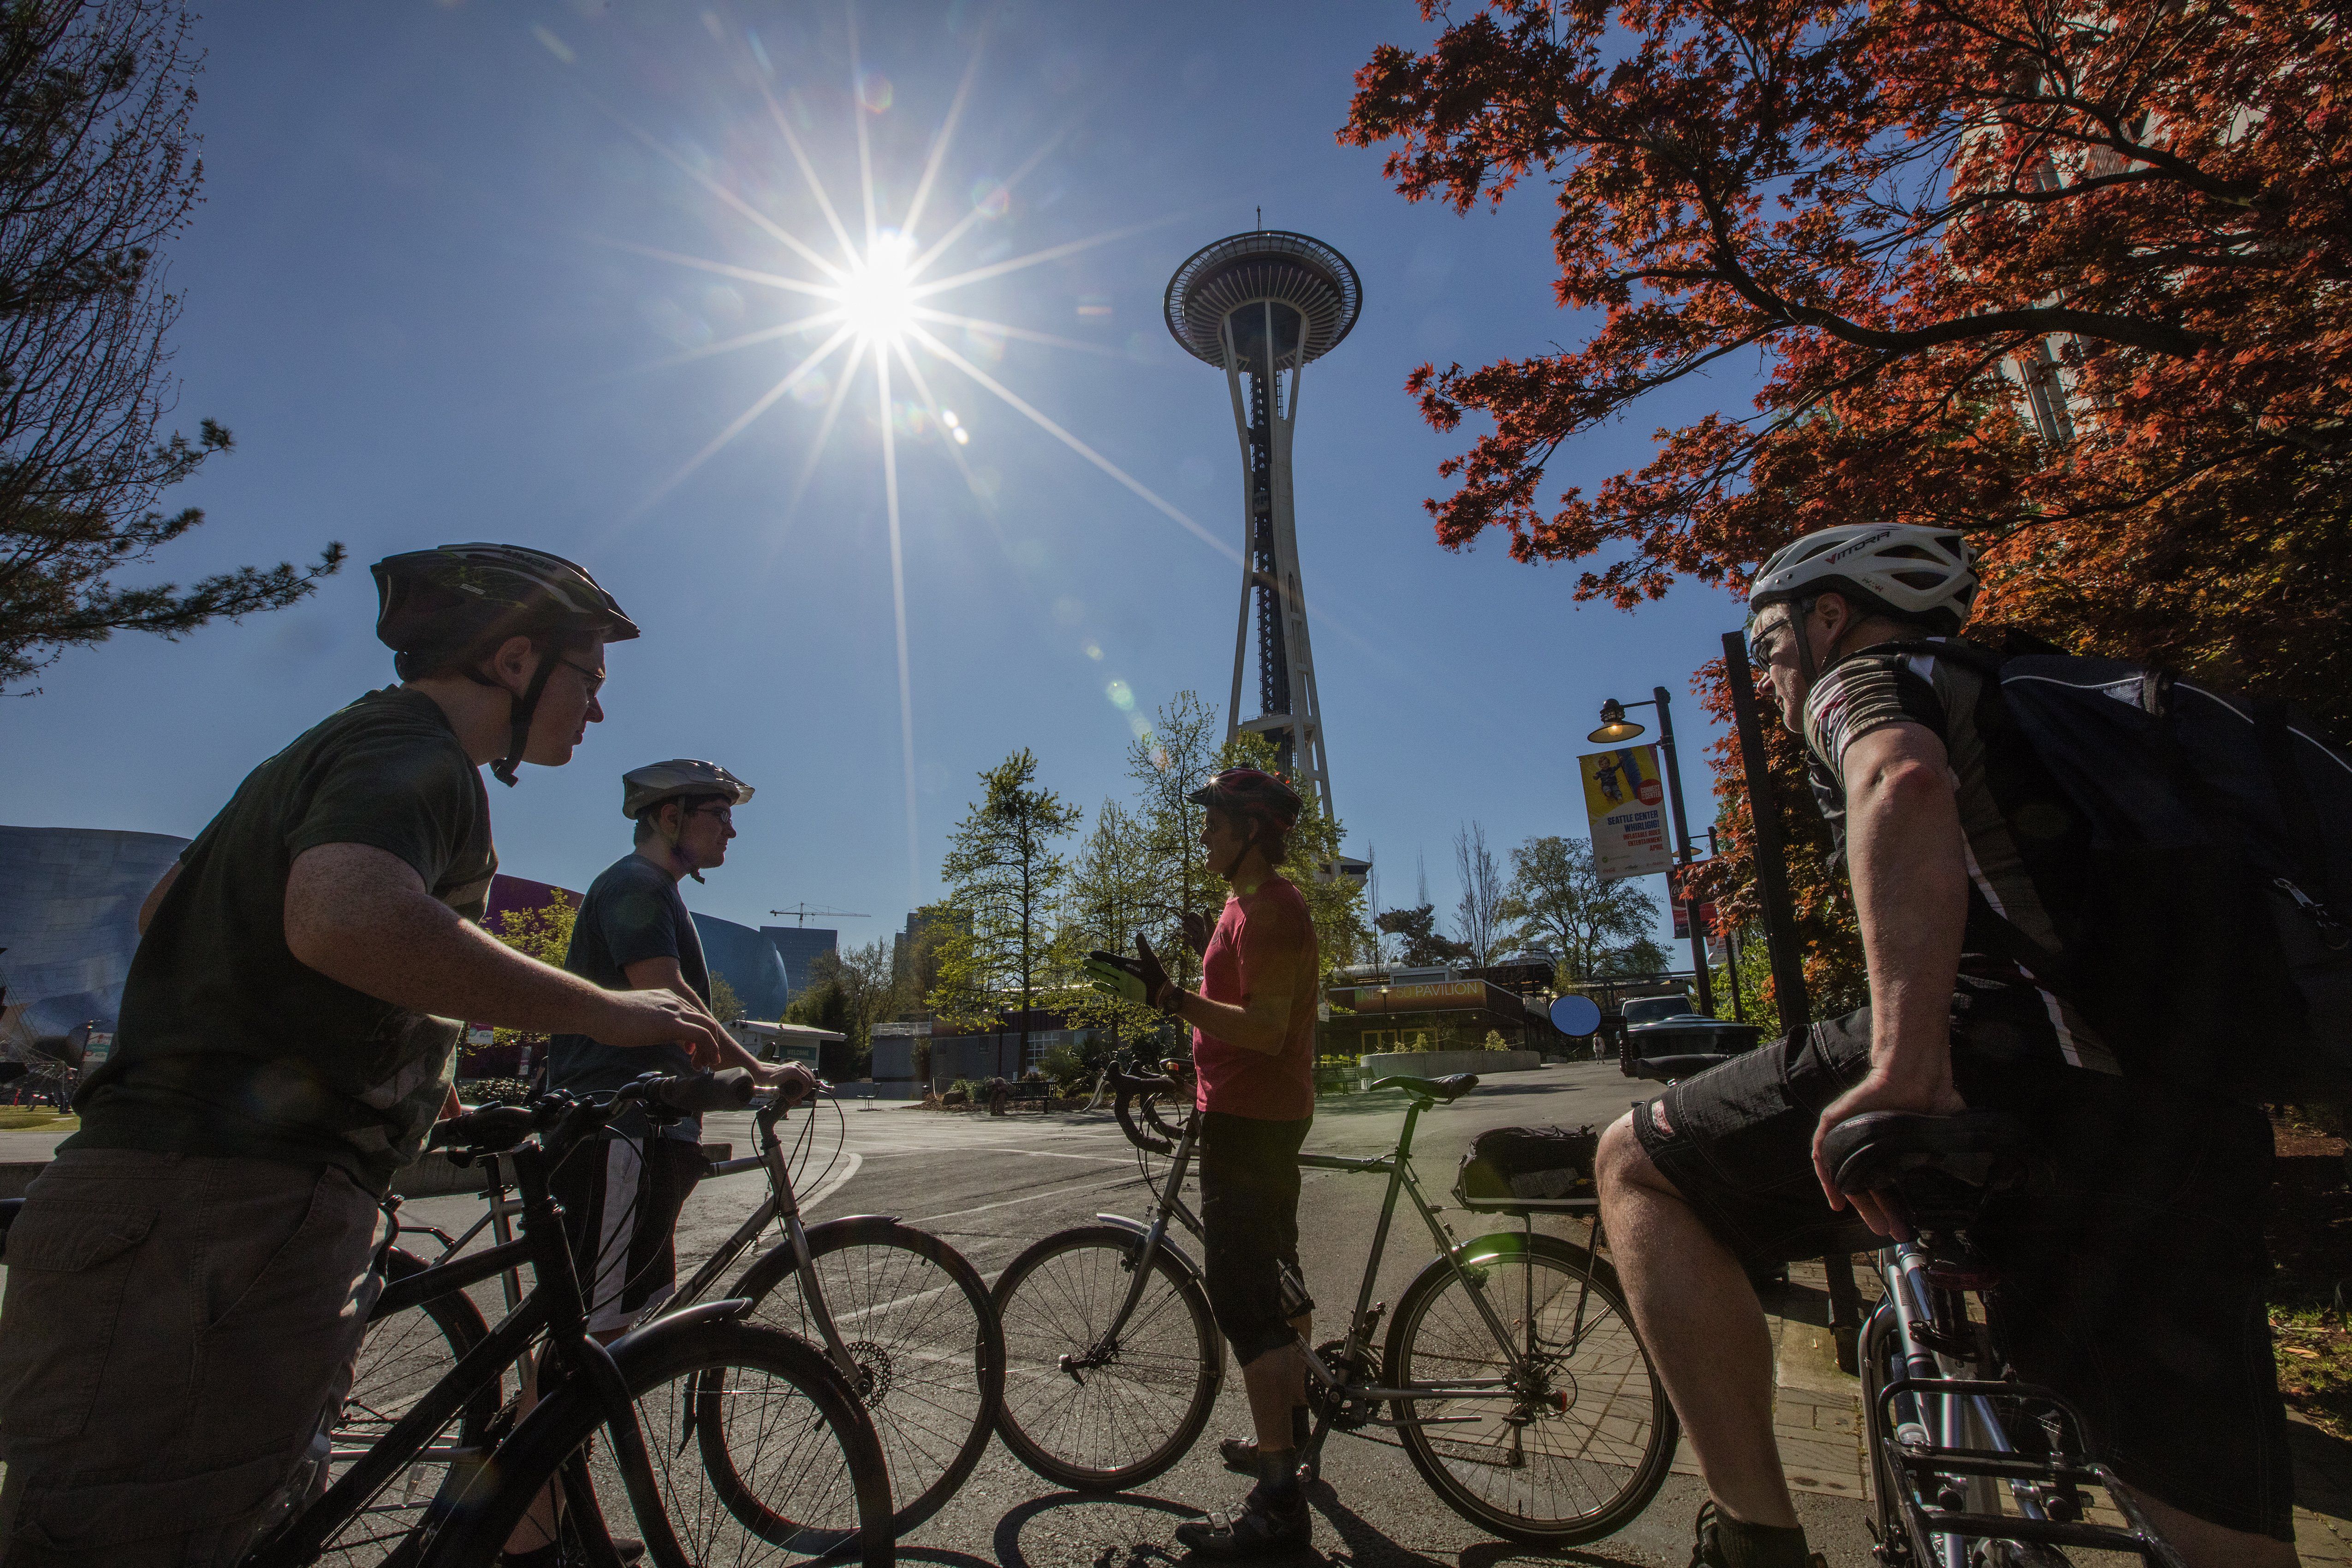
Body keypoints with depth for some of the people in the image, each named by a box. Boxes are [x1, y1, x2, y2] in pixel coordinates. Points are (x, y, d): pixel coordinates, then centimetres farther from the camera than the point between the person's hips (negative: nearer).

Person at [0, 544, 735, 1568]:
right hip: (226, 1214, -10)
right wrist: (605, 1011, -24)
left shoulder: (347, 743, 22)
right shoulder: (416, 747, -12)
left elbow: (165, 907, 33)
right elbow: (351, 917, -34)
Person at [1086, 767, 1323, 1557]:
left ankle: (1279, 1503, 1)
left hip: (1248, 1120, -11)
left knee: (1244, 1300, -7)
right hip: (1266, 1114, 11)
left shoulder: (1267, 907, -18)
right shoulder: (1259, 903, 15)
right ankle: (1289, 1434, 36)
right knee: (1274, 1279, 20)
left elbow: (1267, 1029, -26)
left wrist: (1167, 996, -30)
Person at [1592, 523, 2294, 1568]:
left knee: (1637, 1162, 3)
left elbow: (1905, 785, -18)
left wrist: (1904, 1068, -27)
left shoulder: (1863, 679, 8)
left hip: (2012, 1058, -9)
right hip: (2203, 1118, 9)